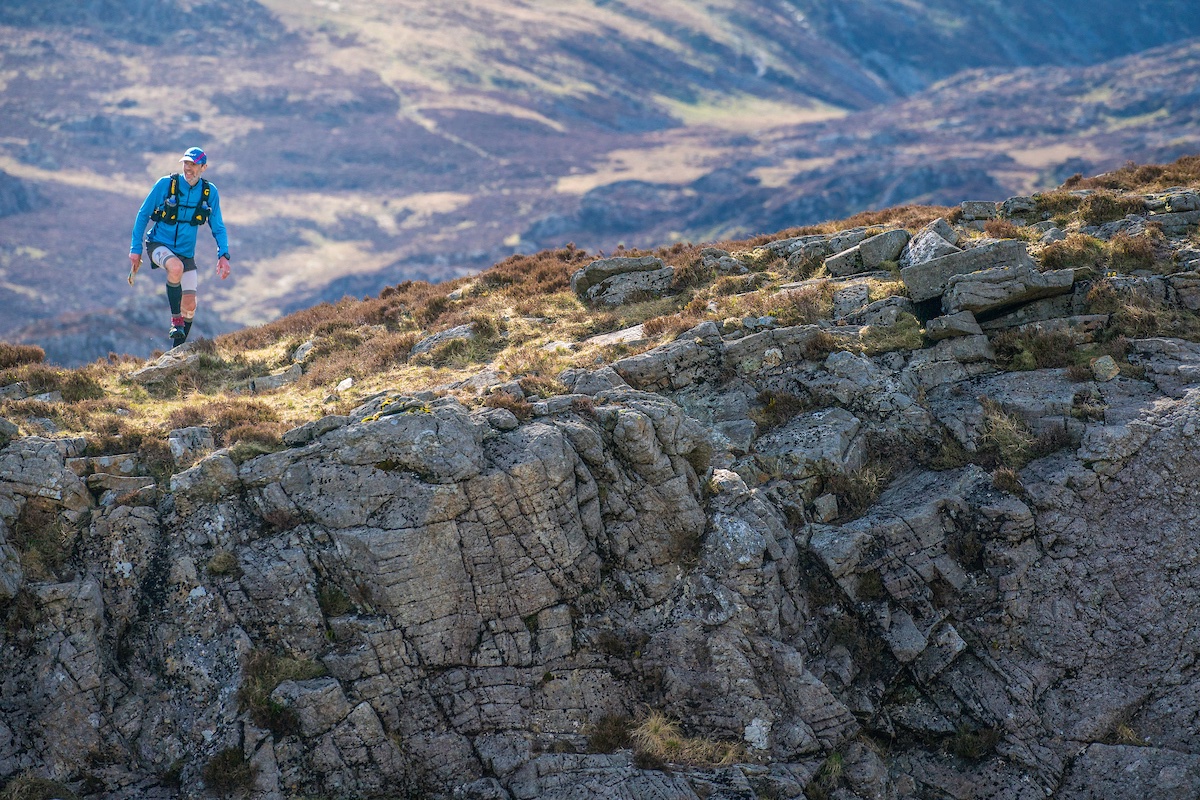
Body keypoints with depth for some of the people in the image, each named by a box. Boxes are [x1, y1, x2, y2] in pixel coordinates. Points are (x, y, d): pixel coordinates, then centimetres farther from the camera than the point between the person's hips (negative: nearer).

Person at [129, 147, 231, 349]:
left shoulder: (210, 192, -4)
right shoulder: (166, 184, -11)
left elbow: (218, 227, 5)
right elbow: (143, 215, -2)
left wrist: (223, 254, -10)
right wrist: (135, 249, -5)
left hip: (186, 253, 3)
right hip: (159, 245, -3)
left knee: (190, 305, -4)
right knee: (176, 267, -37)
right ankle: (175, 319, -21)